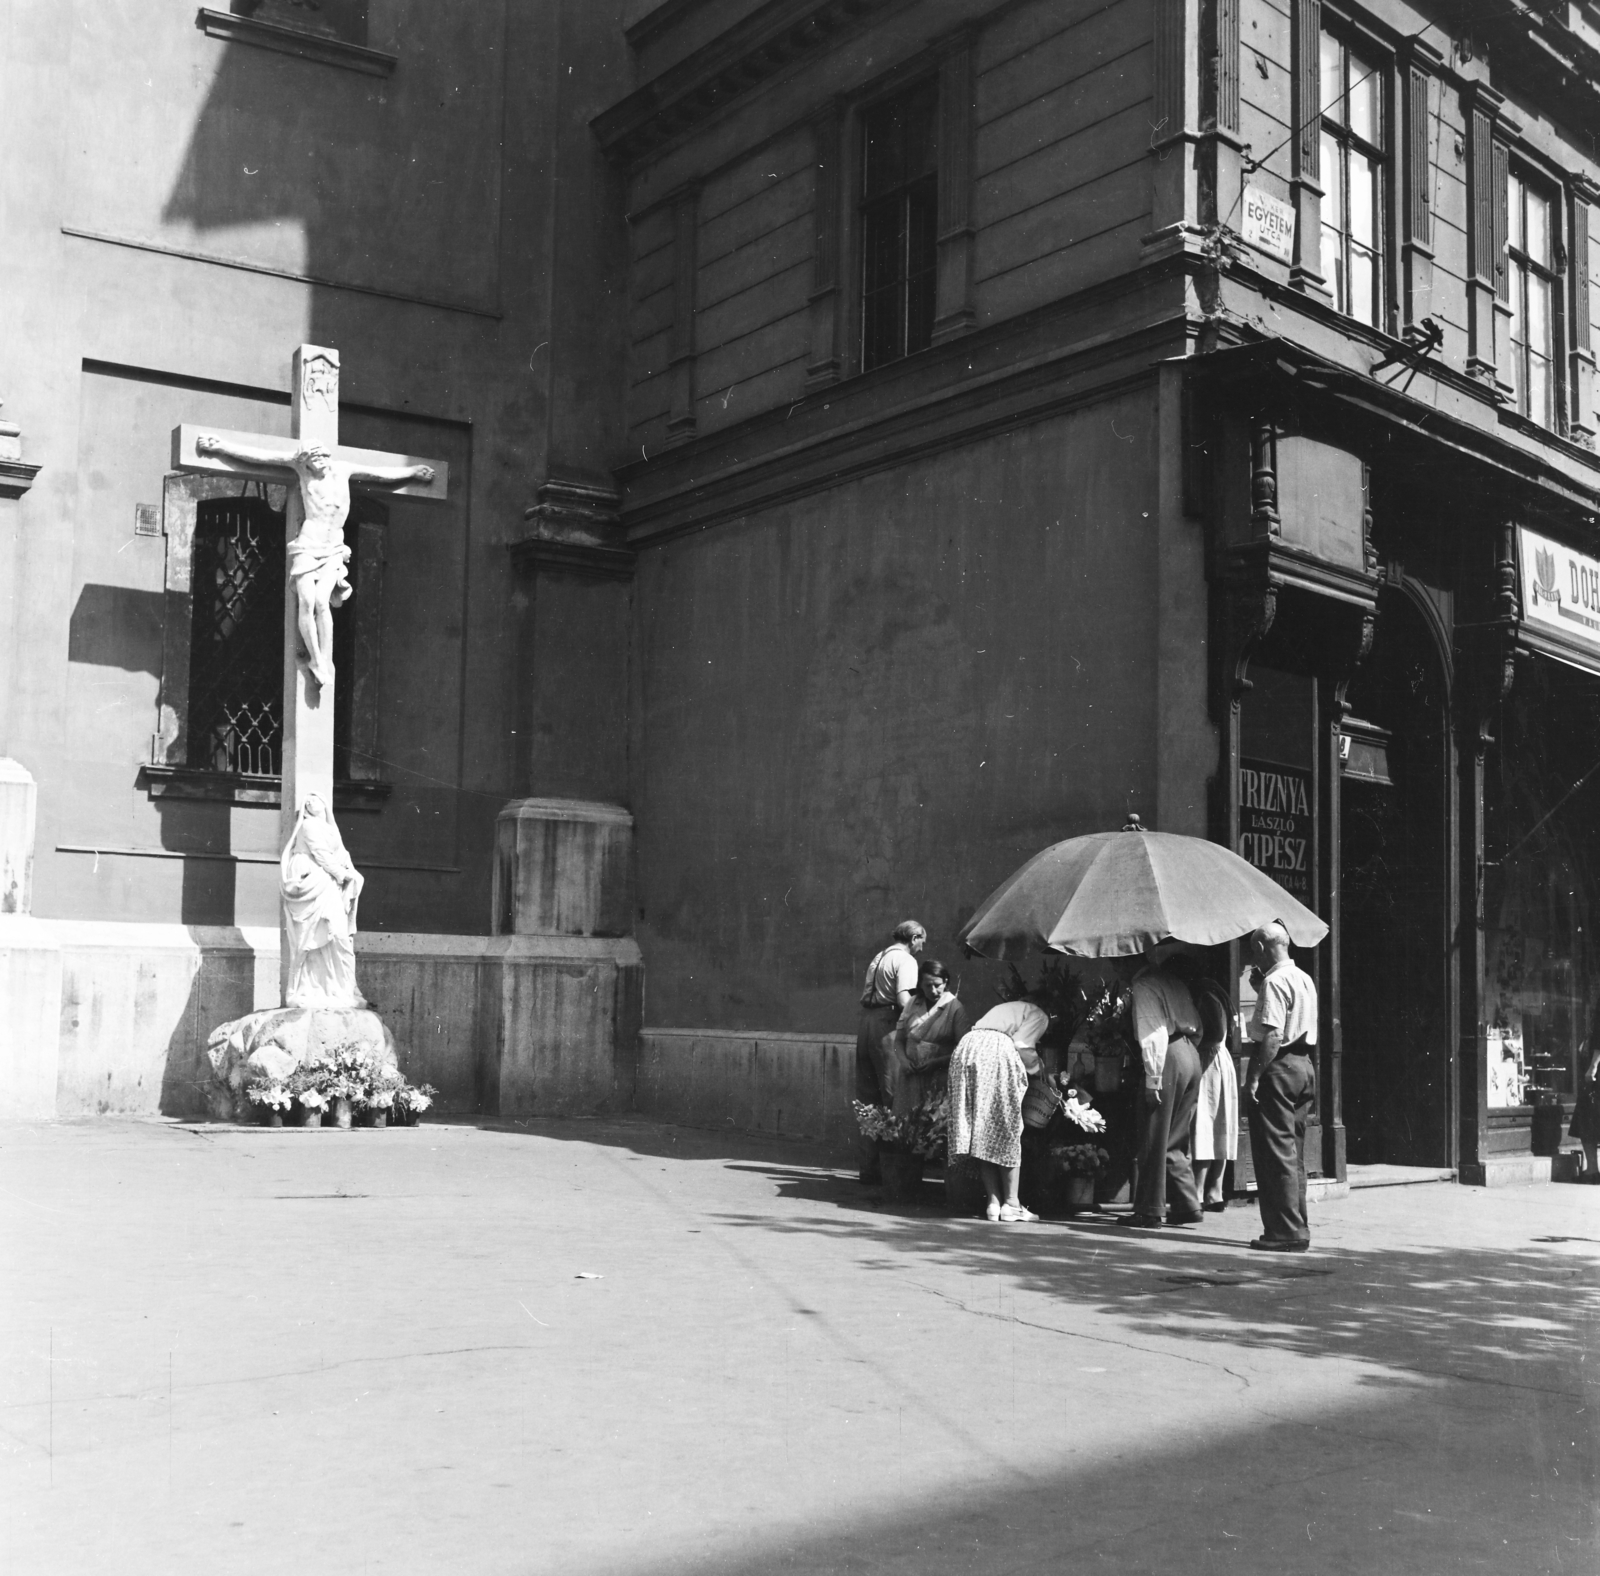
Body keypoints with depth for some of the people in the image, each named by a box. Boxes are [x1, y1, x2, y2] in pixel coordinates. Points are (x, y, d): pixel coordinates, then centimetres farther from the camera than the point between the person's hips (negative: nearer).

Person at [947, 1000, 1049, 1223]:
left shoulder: (1006, 1009, 37)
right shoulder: (1039, 1015, 16)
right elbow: (1021, 1046, -2)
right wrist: (1038, 1065, 15)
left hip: (965, 1048, 6)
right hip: (997, 1050, -6)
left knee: (980, 1132, 7)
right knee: (1007, 1130, 3)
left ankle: (994, 1202, 4)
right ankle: (1011, 1203, 2)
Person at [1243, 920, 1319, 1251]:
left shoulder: (1274, 982, -14)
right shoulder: (1305, 979, 15)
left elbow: (1272, 1037, -21)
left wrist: (1254, 1076, -19)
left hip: (1279, 1066, -9)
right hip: (1304, 1065, 9)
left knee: (1276, 1153, -4)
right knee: (1294, 1153, 14)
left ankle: (1287, 1233, -3)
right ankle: (1297, 1227, 18)